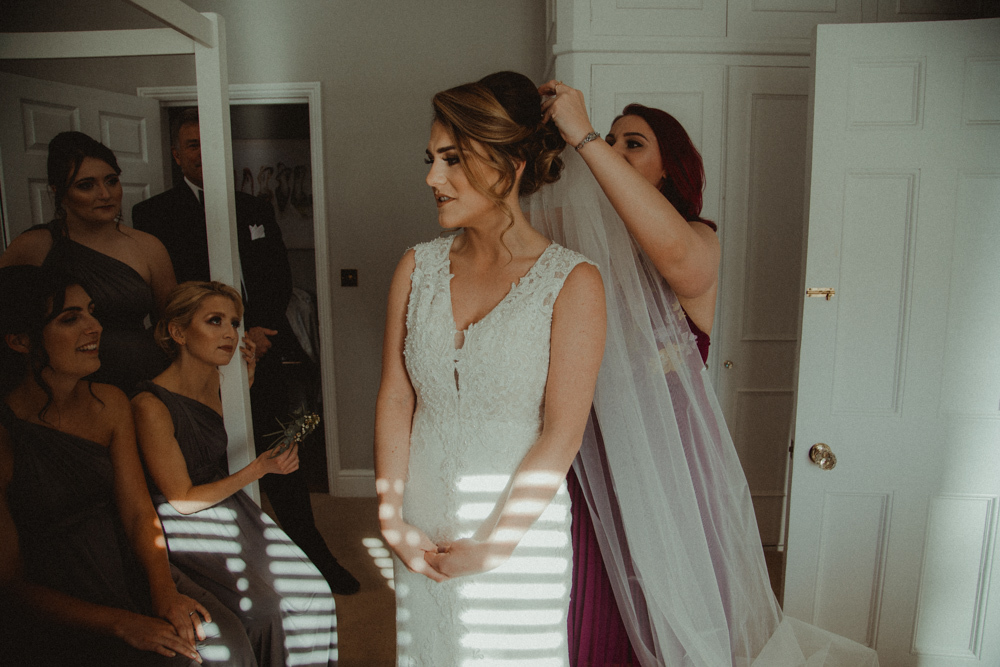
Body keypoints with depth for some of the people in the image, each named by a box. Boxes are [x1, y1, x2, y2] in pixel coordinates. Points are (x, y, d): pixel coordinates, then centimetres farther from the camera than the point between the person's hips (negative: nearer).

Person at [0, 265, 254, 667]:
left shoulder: (110, 403, 1)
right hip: (50, 612, -5)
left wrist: (165, 592, -15)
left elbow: (138, 511, 1)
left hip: (127, 569, 5)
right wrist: (122, 623, -21)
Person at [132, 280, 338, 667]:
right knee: (262, 605, -22)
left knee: (311, 590, -7)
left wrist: (247, 378, 8)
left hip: (232, 511, 7)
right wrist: (259, 469, -21)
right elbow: (183, 500, -15)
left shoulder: (216, 381, 1)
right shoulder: (150, 406, -20)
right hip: (187, 531, -7)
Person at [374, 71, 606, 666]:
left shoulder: (573, 282, -13)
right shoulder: (418, 269, 0)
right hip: (423, 537, 4)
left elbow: (561, 435, -14)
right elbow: (394, 401, 1)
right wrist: (392, 520, -3)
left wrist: (491, 545, -12)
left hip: (520, 533, -3)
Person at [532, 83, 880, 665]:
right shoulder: (589, 239, 5)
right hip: (605, 449, 4)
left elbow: (675, 251, -35)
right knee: (605, 611, 19)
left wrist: (583, 137, -35)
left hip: (674, 451, -4)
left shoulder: (699, 240, -11)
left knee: (680, 610, 14)